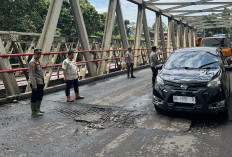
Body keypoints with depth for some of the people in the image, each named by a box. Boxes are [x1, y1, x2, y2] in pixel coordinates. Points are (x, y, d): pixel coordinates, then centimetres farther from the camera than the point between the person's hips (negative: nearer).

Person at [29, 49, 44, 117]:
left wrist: (42, 82, 22)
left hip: (40, 83, 10)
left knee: (40, 96, 19)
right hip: (36, 83, -10)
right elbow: (32, 74, -21)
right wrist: (34, 85, -25)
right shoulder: (32, 62, -15)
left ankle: (38, 110, 32)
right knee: (34, 97, -1)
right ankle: (34, 112, 8)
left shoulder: (38, 61, 15)